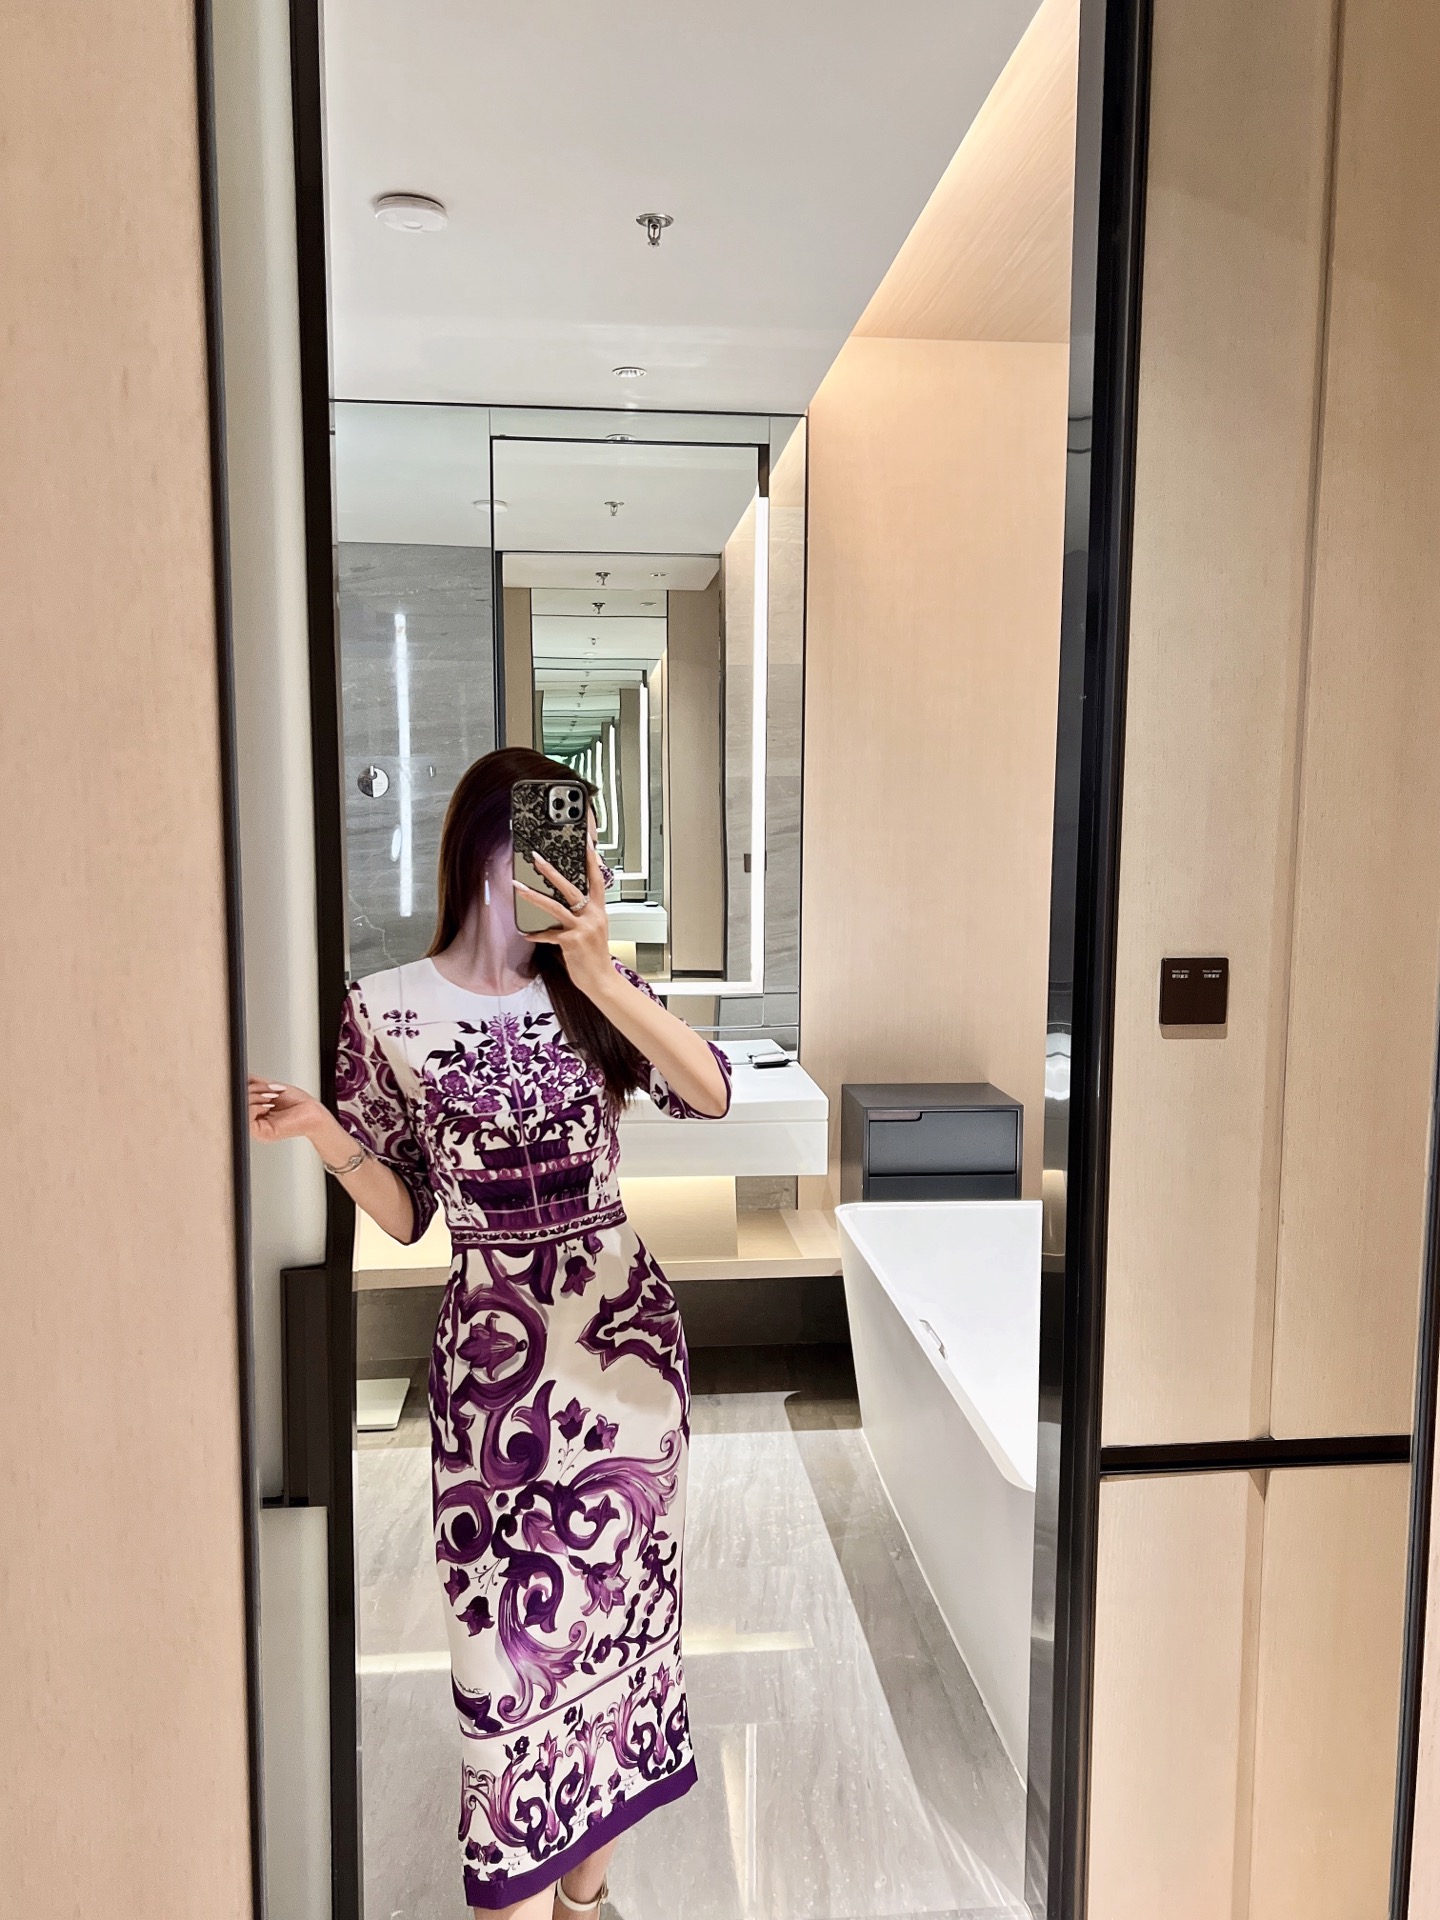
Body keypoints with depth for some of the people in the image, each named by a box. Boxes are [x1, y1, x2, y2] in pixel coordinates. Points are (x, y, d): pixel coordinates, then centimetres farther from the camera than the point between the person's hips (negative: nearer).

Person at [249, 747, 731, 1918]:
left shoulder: (594, 986, -1)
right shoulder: (388, 1009, -7)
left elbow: (712, 1095, -17)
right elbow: (406, 1215, 0)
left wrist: (598, 976, -26)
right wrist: (327, 1138, -18)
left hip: (628, 1334, 3)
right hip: (493, 1353, -2)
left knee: (620, 1599, 14)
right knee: (512, 1624, 6)